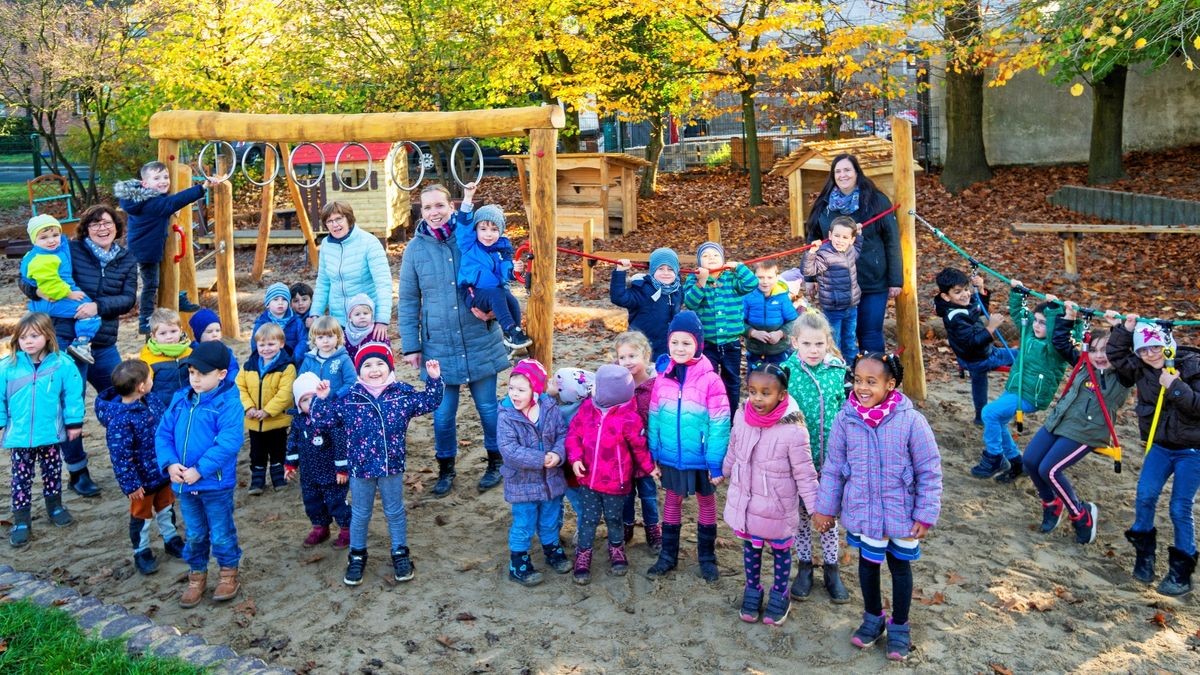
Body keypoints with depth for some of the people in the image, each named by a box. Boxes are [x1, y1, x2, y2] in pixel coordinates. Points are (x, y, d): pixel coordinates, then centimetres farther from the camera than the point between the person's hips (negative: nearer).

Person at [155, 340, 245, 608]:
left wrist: (199, 470, -24)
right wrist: (170, 464, -12)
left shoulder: (228, 403, -17)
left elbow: (229, 442, -25)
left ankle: (229, 574, 31)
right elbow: (163, 434, 4)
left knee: (221, 534, 11)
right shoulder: (180, 399, 3)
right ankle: (197, 576, 37)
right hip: (183, 484, 5)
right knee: (194, 534, 20)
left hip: (216, 484, -5)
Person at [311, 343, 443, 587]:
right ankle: (357, 555, 35)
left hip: (392, 466, 0)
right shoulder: (348, 399, -7)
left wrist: (434, 380, -11)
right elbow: (323, 420, -1)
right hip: (360, 467, 0)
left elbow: (428, 403, 1)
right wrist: (322, 399, -16)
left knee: (395, 512, 16)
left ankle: (400, 553, 33)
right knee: (360, 514, 16)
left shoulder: (403, 394, -6)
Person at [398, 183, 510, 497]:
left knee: (488, 406, 12)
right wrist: (410, 346, 3)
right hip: (438, 346, 1)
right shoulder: (415, 248, 0)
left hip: (479, 342, -1)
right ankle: (446, 468, 30)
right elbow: (408, 301, 5)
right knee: (443, 414, 8)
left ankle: (495, 462, 33)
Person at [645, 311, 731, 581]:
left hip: (700, 458, -3)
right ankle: (668, 555, 33)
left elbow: (719, 425, -15)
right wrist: (653, 454, 3)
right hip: (670, 457, 3)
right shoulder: (663, 376, -6)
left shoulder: (710, 380, -18)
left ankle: (707, 557, 32)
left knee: (707, 502, 16)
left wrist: (717, 464, -14)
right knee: (672, 500, 18)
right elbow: (654, 417, 2)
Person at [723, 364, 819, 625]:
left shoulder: (793, 430, -27)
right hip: (745, 502, 4)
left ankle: (779, 594, 41)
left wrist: (816, 509, -14)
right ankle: (752, 589, 44)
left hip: (778, 507, -4)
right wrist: (724, 472, 22)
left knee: (780, 550, 19)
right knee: (751, 546, 22)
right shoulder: (741, 417, -12)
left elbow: (805, 474, -18)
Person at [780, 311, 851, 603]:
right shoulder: (786, 373, -13)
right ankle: (804, 566, 33)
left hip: (831, 458, 1)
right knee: (801, 513, 15)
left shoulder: (838, 372, -8)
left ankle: (831, 568, 33)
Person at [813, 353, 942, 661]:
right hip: (862, 513, 2)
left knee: (900, 566, 17)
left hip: (901, 515, -2)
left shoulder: (911, 420, -20)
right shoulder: (845, 420, -13)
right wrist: (825, 507, 4)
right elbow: (833, 468, -1)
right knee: (868, 563, 20)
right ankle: (873, 618, 45)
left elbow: (929, 471, -11)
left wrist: (925, 515, -9)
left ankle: (899, 625, 39)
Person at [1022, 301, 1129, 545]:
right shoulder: (1085, 365, 10)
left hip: (1086, 432, -7)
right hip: (1058, 422, 7)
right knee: (1029, 461, -1)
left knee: (1049, 470, -17)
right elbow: (1061, 343, 17)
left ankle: (1082, 515, 5)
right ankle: (1052, 504, 23)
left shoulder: (1122, 376, -7)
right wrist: (1069, 317, 9)